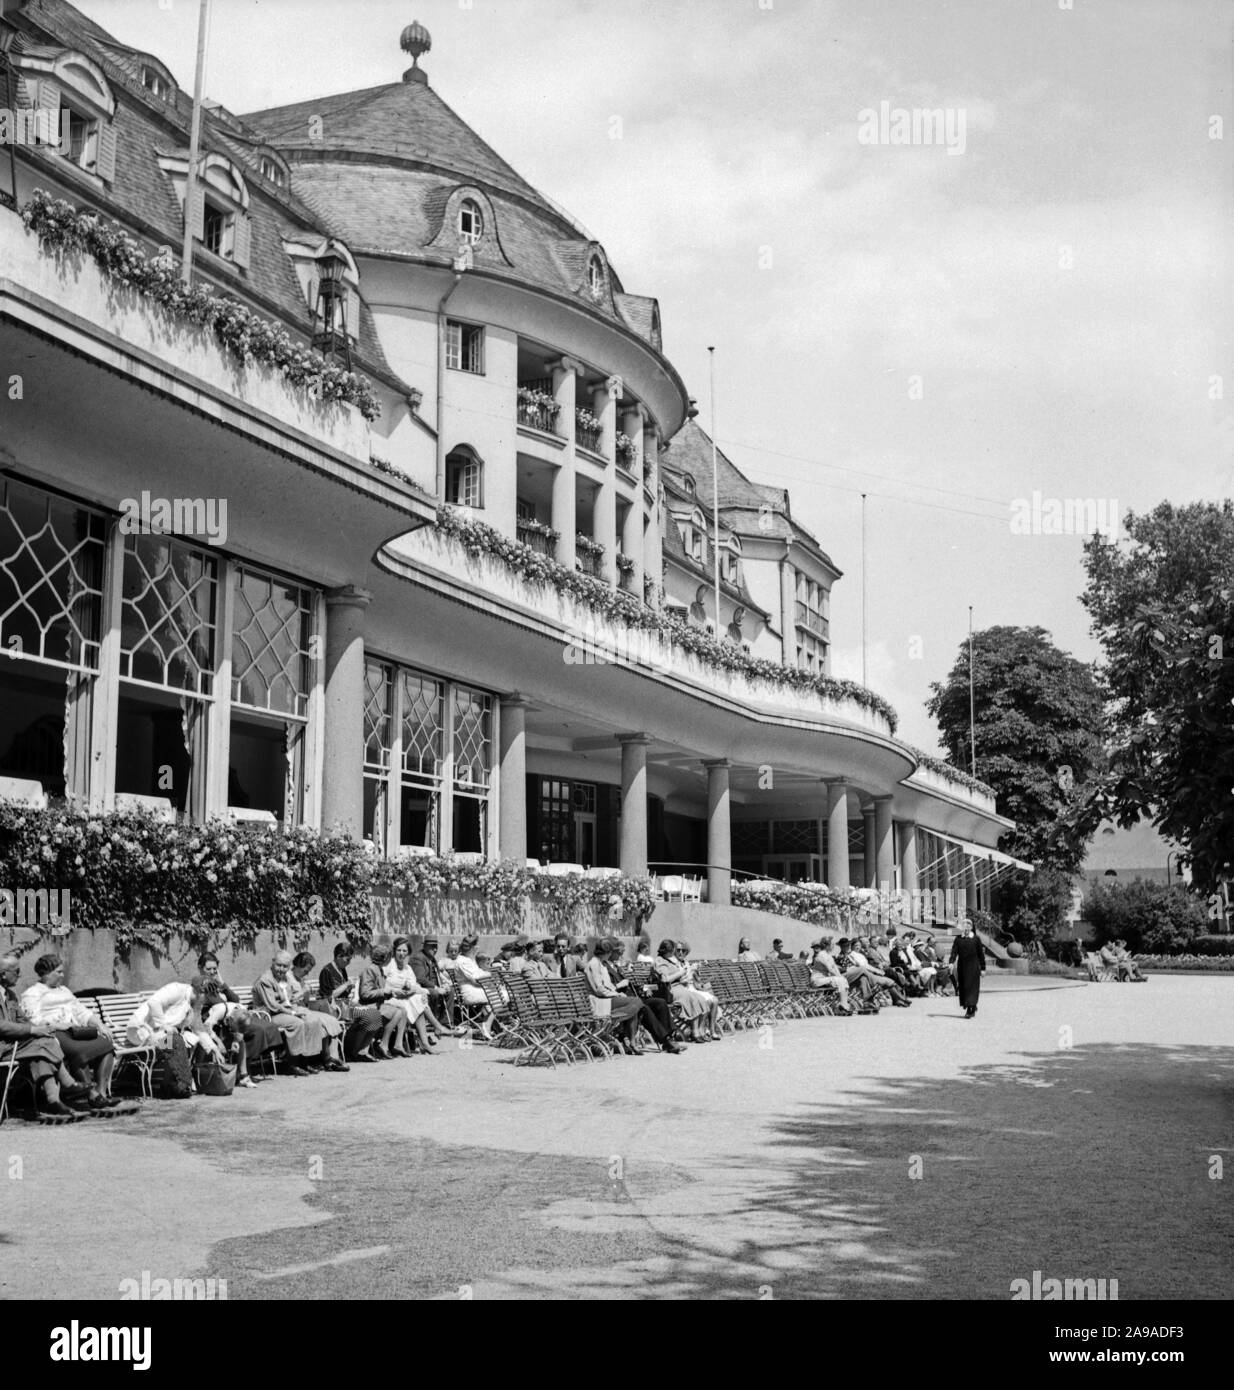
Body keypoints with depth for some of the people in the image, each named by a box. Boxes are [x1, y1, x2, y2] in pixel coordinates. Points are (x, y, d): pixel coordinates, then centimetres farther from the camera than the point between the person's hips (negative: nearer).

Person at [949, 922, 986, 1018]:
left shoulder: (976, 939, 0)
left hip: (973, 967, -3)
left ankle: (971, 1009, -13)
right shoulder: (958, 939, 6)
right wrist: (951, 962, -19)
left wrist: (982, 968, -1)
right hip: (962, 967, 3)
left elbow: (981, 954, 1)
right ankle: (972, 1008, 19)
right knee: (963, 988, 6)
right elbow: (954, 951, -3)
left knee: (972, 987, -10)